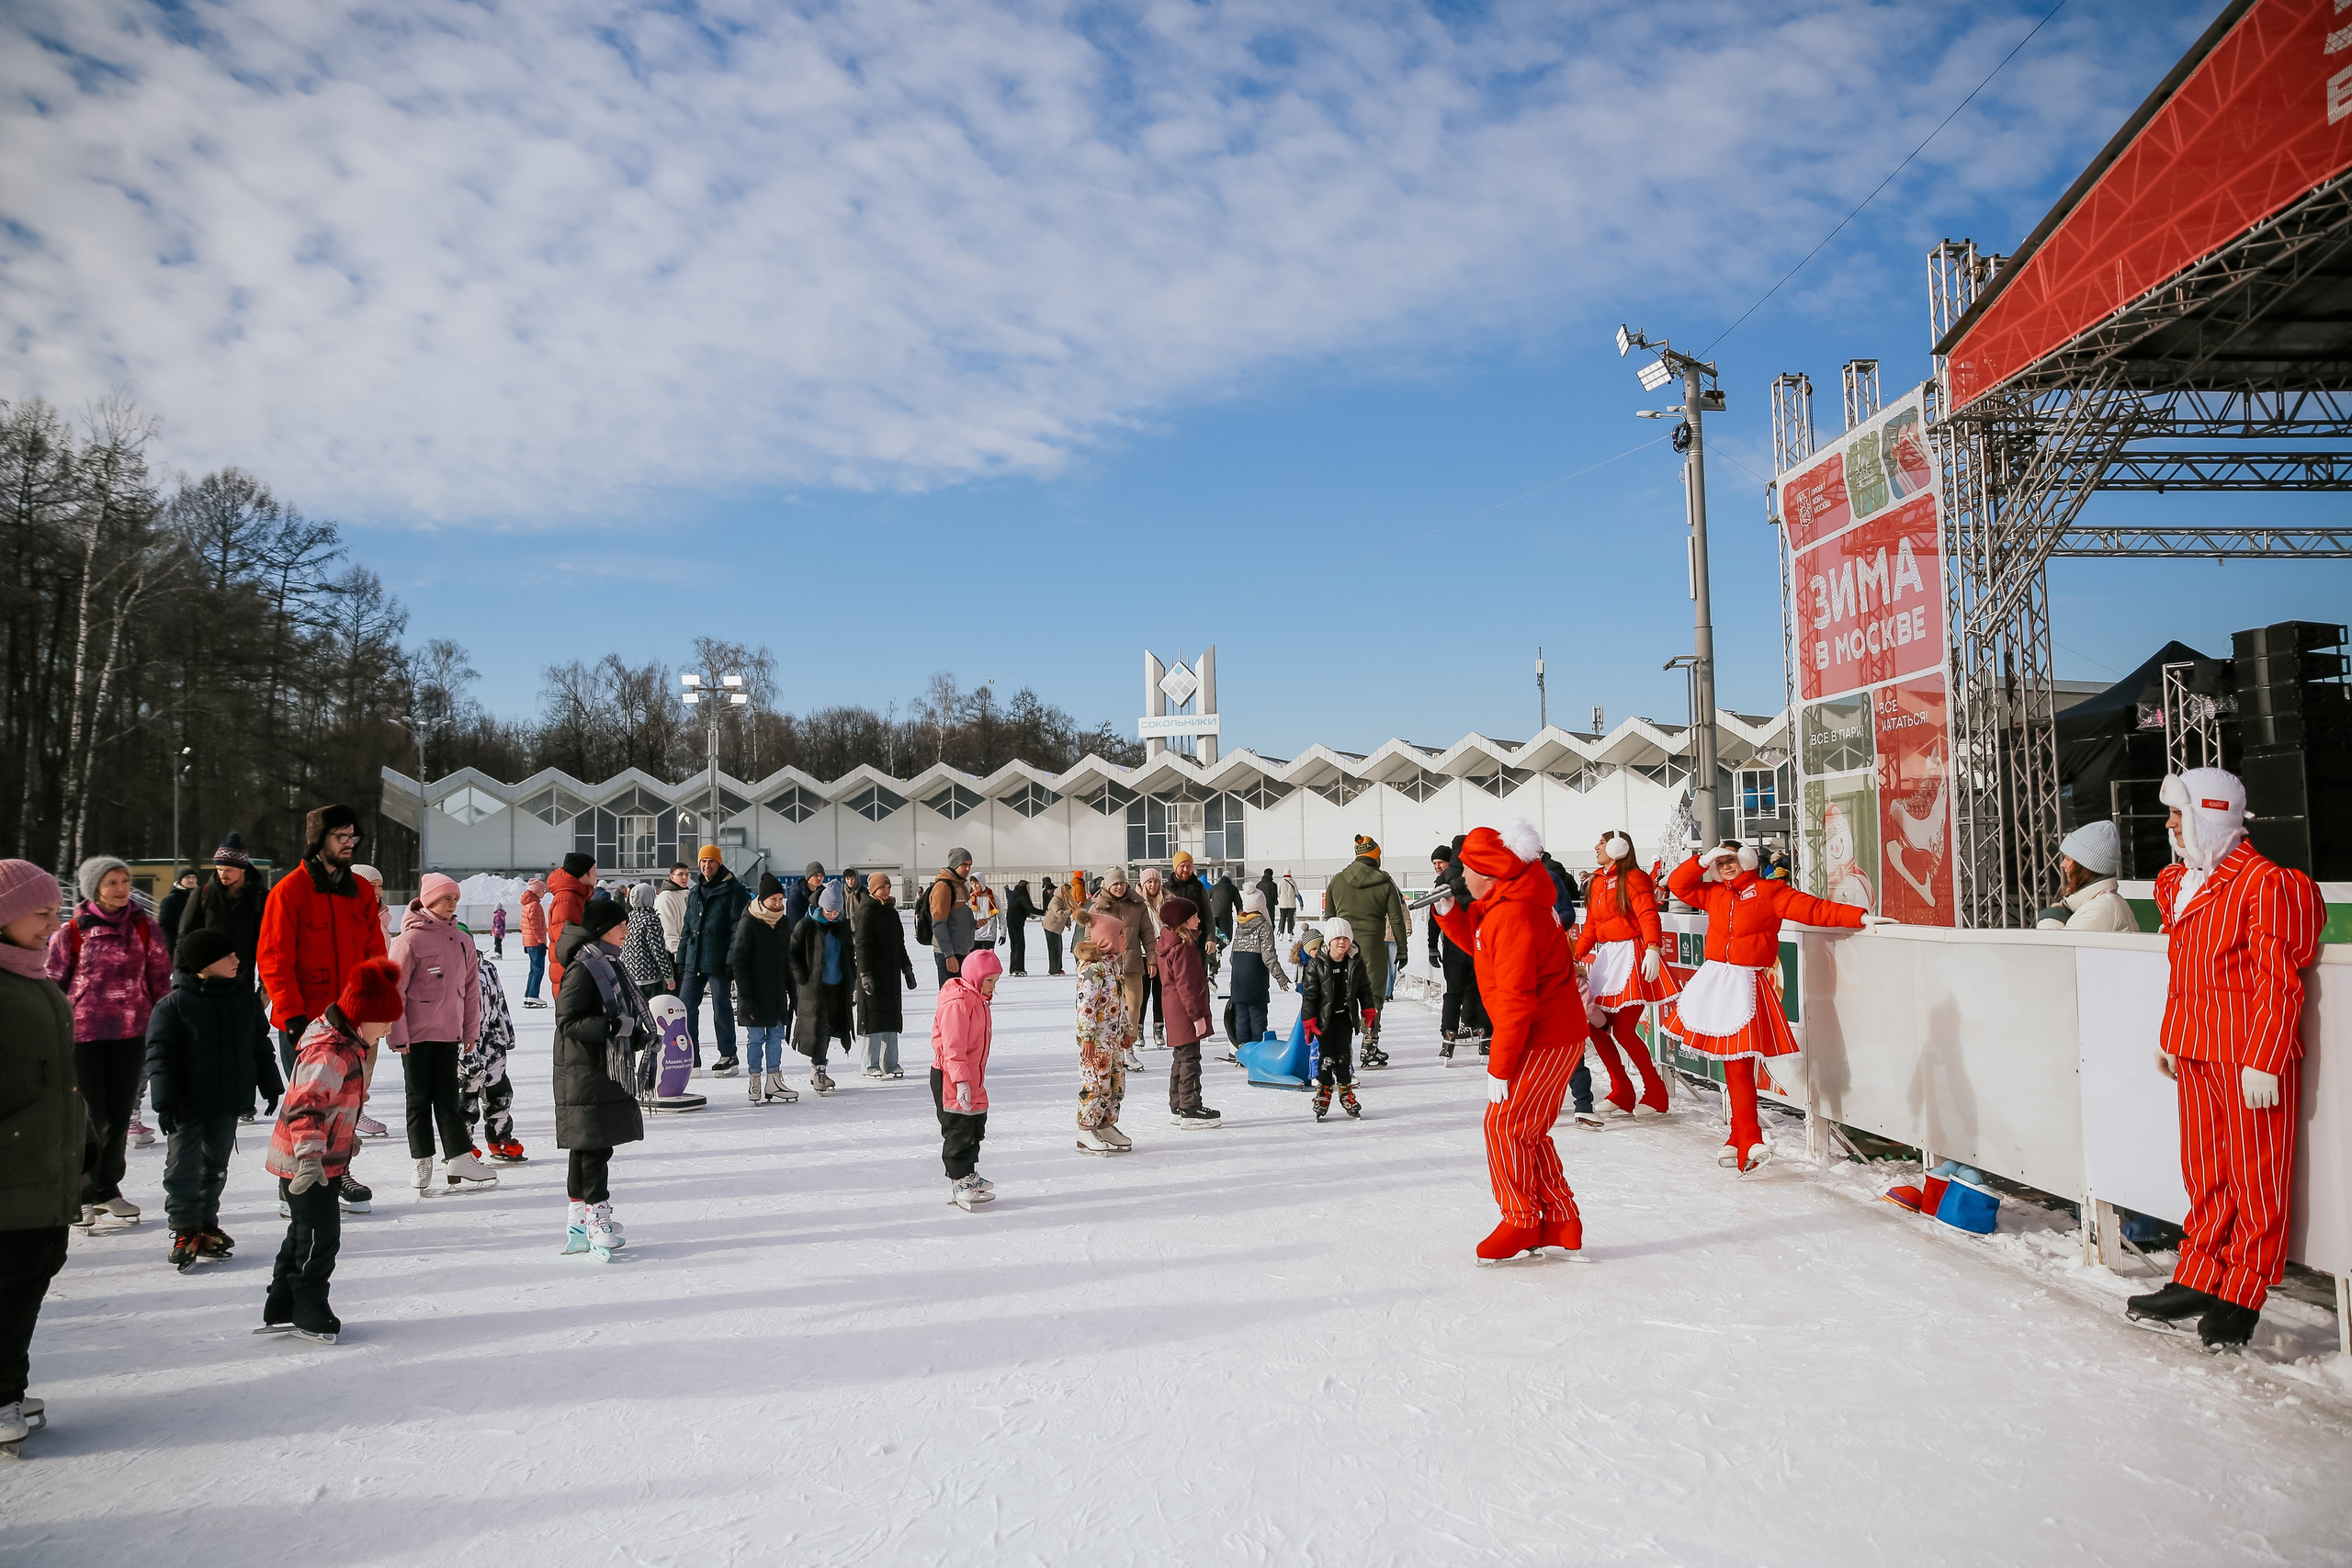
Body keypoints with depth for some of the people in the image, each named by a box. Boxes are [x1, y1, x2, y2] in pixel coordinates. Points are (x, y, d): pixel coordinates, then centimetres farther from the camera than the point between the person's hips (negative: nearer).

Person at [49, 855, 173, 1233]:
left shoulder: (144, 927, 2)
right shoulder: (73, 932, -5)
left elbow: (160, 978, 8)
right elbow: (54, 985, 2)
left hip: (131, 1033, 3)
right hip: (84, 1034, -3)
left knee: (120, 1115, 11)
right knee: (90, 1117, -1)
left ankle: (108, 1189, 26)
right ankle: (82, 1198, 13)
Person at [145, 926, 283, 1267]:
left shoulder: (245, 997, 4)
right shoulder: (173, 1005, -12)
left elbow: (260, 1045, 12)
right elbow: (160, 1055, -12)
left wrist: (271, 1087, 13)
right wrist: (166, 1101, -16)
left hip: (230, 1102, 5)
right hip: (188, 1103, -5)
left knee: (216, 1164, 14)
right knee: (183, 1166, -2)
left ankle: (206, 1225, 26)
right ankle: (185, 1230, 10)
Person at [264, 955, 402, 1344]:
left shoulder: (347, 1044, 8)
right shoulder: (329, 1054, -25)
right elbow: (306, 1107, -34)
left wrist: (347, 1135, 38)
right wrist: (309, 1156, -45)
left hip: (322, 1161, 11)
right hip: (305, 1165, -11)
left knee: (304, 1236, 19)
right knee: (320, 1239, -1)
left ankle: (281, 1311, 30)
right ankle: (310, 1314, 12)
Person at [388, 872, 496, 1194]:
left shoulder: (462, 940, 6)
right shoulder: (410, 939, -9)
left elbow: (471, 988, 11)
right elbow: (395, 990, -9)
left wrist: (471, 1031, 11)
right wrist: (398, 1035, -11)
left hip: (449, 1032, 4)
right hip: (417, 1033, -4)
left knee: (448, 1096, 7)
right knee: (420, 1098, 7)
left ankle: (459, 1157, 8)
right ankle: (423, 1163, 15)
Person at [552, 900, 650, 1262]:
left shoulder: (609, 967, 16)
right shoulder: (582, 969, -15)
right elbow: (568, 1022, -21)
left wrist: (638, 1037, 10)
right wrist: (612, 1026, -28)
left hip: (608, 1074, 10)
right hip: (586, 1076, -10)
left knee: (585, 1149, 14)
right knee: (594, 1147, -7)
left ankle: (579, 1225, 20)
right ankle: (599, 1221, -2)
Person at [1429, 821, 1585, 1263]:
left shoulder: (1513, 916, -25)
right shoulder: (1499, 905, 7)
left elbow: (1516, 1000, -26)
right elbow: (1477, 944, 24)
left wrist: (1499, 1067, -21)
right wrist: (1449, 912, 6)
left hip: (1544, 1042, -10)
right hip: (1553, 1035, 10)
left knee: (1504, 1126, -3)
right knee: (1527, 1132, 15)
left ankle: (1522, 1222, 10)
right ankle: (1560, 1224, 22)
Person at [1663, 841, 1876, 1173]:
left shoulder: (1767, 891, -2)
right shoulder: (1712, 893, 13)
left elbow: (1812, 909, -8)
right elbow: (1677, 884, 14)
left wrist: (1861, 917, -16)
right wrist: (1704, 859, 5)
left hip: (1747, 985, -5)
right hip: (1714, 981, 5)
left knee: (1739, 1066, -9)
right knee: (1732, 1065, 5)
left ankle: (1744, 1141, -7)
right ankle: (1746, 1140, 9)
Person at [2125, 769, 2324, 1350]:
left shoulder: (2266, 883, -14)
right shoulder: (2179, 882, 13)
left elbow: (2277, 982, -17)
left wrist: (2262, 1062, -19)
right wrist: (2169, 1037, 22)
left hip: (2251, 1059, -8)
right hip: (2195, 1051, 8)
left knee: (2254, 1177, 3)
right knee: (2205, 1172, 15)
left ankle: (2239, 1301, 10)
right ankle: (2196, 1283, 24)